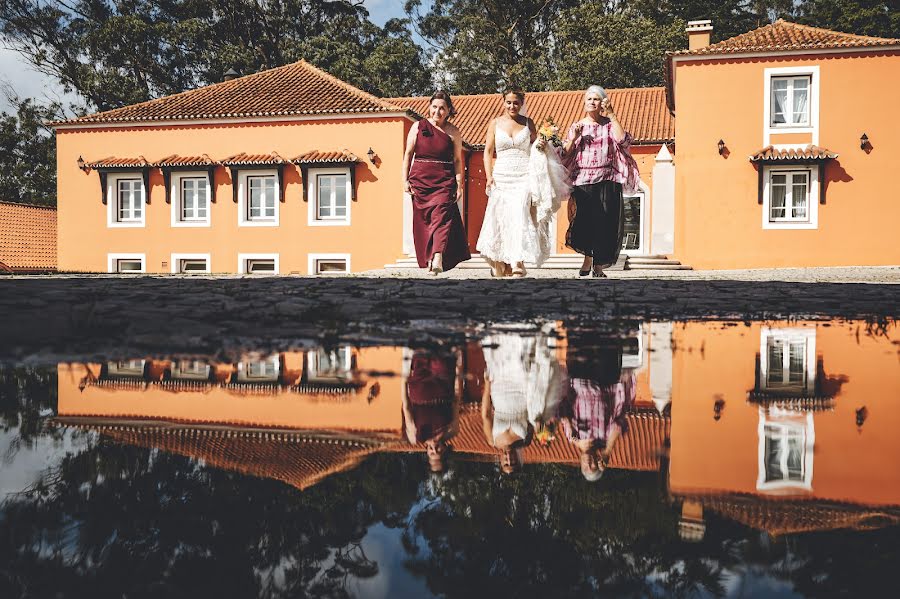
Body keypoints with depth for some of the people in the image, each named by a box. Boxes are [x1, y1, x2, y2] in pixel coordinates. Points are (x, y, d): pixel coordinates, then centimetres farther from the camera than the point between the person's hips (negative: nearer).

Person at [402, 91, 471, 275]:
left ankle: (437, 259, -27)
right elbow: (408, 154, 9)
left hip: (444, 182, -2)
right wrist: (405, 180, 3)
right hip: (420, 180, 2)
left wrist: (459, 185, 0)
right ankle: (427, 260, 14)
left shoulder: (453, 132, 5)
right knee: (422, 220, 4)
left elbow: (457, 160, 6)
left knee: (441, 217, -16)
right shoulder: (418, 127, 6)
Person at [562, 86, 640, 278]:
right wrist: (574, 138, -7)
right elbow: (565, 154, 9)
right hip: (582, 181, 0)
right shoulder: (576, 126, 14)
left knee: (604, 223, -3)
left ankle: (598, 265, 6)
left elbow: (623, 141, -9)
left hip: (607, 181, 0)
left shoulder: (609, 125, 11)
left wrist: (612, 115, -8)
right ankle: (587, 257, 11)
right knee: (583, 220, -10)